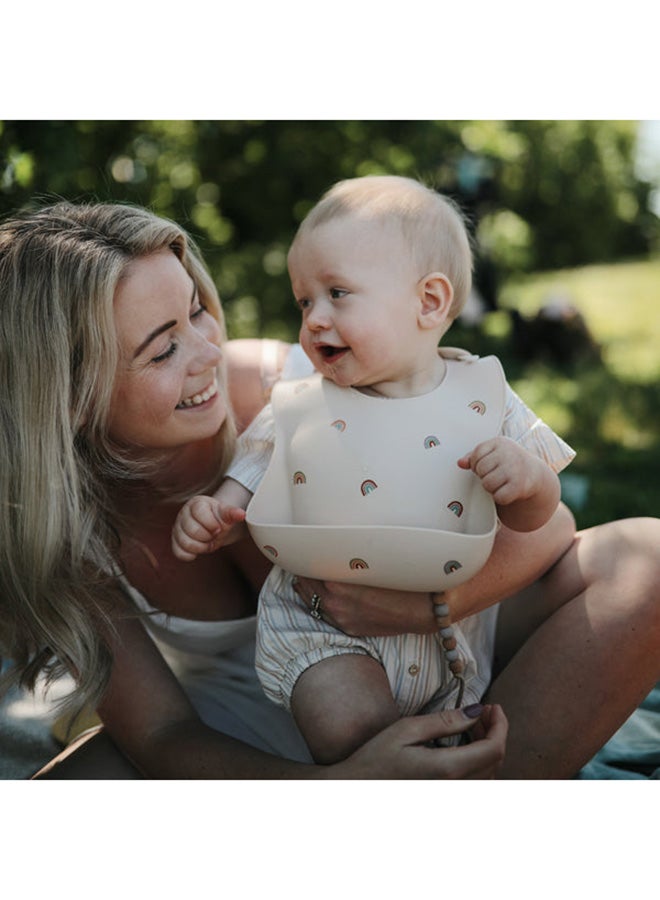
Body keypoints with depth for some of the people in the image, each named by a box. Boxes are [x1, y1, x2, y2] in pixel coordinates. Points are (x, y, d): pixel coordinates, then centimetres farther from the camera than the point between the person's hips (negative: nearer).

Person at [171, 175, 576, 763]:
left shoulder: (480, 395, -2)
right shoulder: (299, 411, -1)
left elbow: (533, 515, 2)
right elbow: (249, 494, 7)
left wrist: (529, 476, -19)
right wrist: (211, 516, -13)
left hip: (451, 628, 2)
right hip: (321, 628, -1)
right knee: (352, 734, -24)